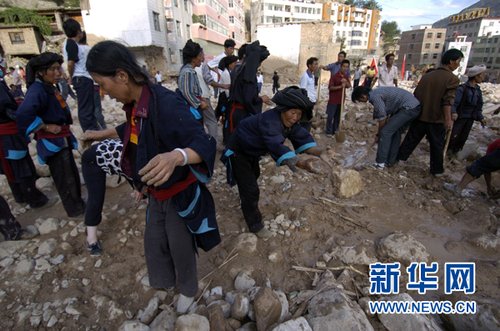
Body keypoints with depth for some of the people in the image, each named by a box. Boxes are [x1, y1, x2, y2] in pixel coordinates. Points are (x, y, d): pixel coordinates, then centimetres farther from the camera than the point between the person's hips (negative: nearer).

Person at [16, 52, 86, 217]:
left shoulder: (50, 88, 8)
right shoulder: (37, 90, -22)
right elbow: (23, 115, -35)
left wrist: (65, 129, 9)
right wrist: (46, 127, -24)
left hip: (62, 140, 9)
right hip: (52, 142, -9)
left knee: (72, 174, 21)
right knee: (65, 179, 4)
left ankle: (77, 203, 37)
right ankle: (75, 209, 19)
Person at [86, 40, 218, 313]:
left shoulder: (167, 104, -32)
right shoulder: (134, 105, -3)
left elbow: (204, 144, -38)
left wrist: (176, 156, -58)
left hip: (180, 194, -8)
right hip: (157, 193, 8)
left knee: (180, 247, 16)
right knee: (153, 242, 26)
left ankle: (188, 289, 48)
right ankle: (165, 279, 57)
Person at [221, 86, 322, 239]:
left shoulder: (289, 122, -11)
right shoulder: (270, 120, -40)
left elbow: (302, 137, -16)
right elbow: (277, 146, -54)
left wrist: (318, 153, -34)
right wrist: (301, 164, -66)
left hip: (252, 150, 10)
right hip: (238, 151, -10)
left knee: (254, 174, 32)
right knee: (250, 189, -10)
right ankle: (255, 225, 11)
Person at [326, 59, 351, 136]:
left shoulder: (346, 77, 7)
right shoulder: (334, 76, -12)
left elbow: (349, 86, 1)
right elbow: (330, 87, -15)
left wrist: (346, 82, -19)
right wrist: (340, 86, -26)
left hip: (341, 100, 6)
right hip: (333, 100, -6)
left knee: (338, 116, 11)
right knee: (330, 116, 0)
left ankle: (335, 130, 21)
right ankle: (328, 131, 10)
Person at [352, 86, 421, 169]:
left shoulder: (375, 97, -17)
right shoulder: (376, 93, 13)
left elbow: (382, 120, -12)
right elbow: (386, 116, 18)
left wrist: (378, 135, 3)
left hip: (409, 108, -10)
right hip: (413, 106, 10)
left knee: (385, 132, -8)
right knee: (396, 132, 16)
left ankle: (380, 163, -3)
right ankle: (391, 161, 23)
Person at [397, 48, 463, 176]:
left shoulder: (426, 75, 6)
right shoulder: (452, 78, -10)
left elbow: (416, 95, 10)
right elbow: (448, 100, -21)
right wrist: (448, 119, -24)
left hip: (420, 115, 4)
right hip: (437, 118, -4)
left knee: (411, 139, 13)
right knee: (437, 145, 8)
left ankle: (399, 158, 17)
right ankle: (436, 169, 18)